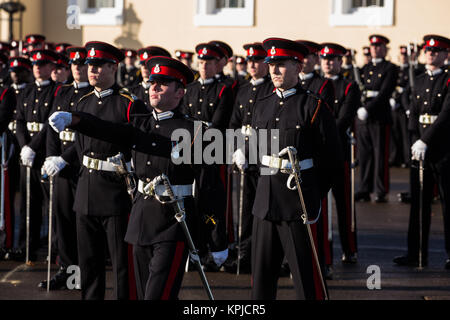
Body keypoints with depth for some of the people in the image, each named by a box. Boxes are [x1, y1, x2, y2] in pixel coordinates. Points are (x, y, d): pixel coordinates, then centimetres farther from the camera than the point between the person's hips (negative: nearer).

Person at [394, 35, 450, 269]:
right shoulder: (420, 81, 14)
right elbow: (414, 112, 10)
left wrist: (425, 141, -18)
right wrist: (416, 141, -4)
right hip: (420, 147, 6)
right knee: (418, 201, 6)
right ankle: (416, 254, 11)